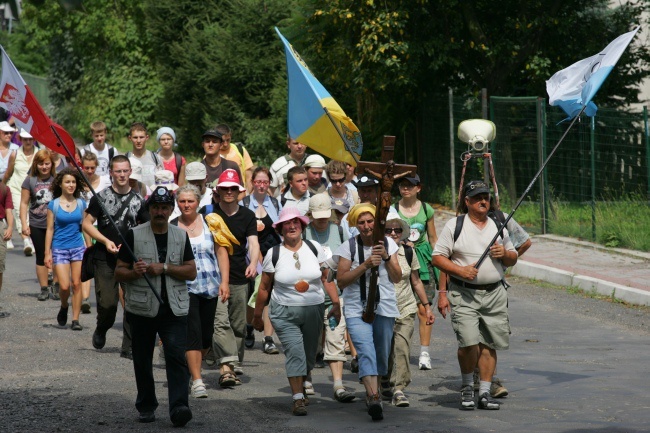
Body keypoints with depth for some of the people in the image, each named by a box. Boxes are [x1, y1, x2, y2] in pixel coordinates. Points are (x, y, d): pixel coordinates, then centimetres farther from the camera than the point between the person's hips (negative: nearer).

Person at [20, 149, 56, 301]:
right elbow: (24, 203, 3)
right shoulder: (30, 180, 2)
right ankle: (44, 289, 13)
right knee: (41, 258, 7)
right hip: (37, 226, 1)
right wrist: (24, 223, -3)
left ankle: (56, 288, 6)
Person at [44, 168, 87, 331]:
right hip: (60, 249, -2)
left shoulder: (81, 203, 5)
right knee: (64, 286, -9)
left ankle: (75, 319, 5)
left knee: (76, 284, -1)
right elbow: (50, 229, 0)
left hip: (78, 248, 2)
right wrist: (47, 253, -3)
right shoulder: (54, 204, -2)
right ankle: (64, 307, 23)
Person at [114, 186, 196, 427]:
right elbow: (118, 272, 3)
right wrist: (134, 273, -18)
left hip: (174, 309, 0)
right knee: (143, 361, 7)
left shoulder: (181, 236, 9)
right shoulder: (134, 235, 3)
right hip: (142, 309, 0)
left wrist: (164, 268, -11)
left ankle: (179, 407, -21)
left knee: (177, 356, -14)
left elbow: (191, 272, 3)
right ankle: (146, 406, 22)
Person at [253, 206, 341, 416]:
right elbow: (264, 288, 5)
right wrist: (257, 316, 9)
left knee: (309, 354, 11)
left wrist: (336, 304, -4)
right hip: (284, 312, -2)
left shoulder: (314, 248, 1)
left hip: (314, 310, 2)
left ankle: (301, 387, 35)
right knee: (295, 352, -16)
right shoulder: (274, 254, -2)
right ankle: (298, 398, -16)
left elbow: (326, 278, 5)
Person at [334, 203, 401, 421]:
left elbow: (397, 278, 3)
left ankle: (373, 391, 32)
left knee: (381, 353, 11)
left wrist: (386, 257, -12)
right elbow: (341, 280, -8)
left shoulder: (388, 243, 6)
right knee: (366, 351, -20)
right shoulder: (349, 247, -2)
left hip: (385, 308, 3)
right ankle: (374, 397, -31)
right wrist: (365, 265, -19)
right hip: (356, 309, -3)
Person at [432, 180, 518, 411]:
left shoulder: (498, 226, 14)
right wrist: (460, 270, -14)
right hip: (463, 294, -4)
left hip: (494, 293, 4)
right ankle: (467, 386, 8)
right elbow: (438, 257, 0)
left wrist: (505, 254, -3)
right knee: (469, 342, -15)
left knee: (489, 344, 3)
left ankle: (485, 392, 12)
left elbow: (513, 259, 20)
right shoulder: (454, 225, 2)